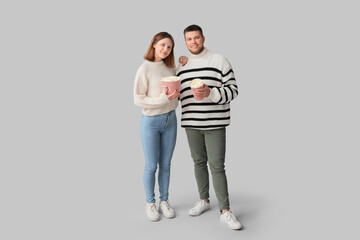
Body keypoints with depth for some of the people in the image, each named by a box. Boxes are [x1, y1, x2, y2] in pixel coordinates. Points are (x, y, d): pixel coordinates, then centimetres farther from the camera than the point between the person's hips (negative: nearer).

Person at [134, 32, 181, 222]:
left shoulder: (171, 68, 5)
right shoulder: (145, 69, -10)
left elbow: (177, 91, 20)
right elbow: (138, 100, -14)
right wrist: (163, 99, -22)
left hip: (170, 120, 5)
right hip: (151, 122, -5)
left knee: (165, 164, 13)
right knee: (151, 166, 5)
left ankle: (164, 201, 27)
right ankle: (150, 203, 23)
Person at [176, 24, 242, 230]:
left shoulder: (220, 60, -5)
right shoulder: (182, 67, 10)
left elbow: (233, 89, -8)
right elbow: (179, 93, 17)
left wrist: (210, 93, -25)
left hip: (215, 123, -4)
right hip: (191, 123, 5)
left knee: (217, 166, -5)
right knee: (199, 162, 12)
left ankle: (225, 211, 3)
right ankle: (204, 201, 29)